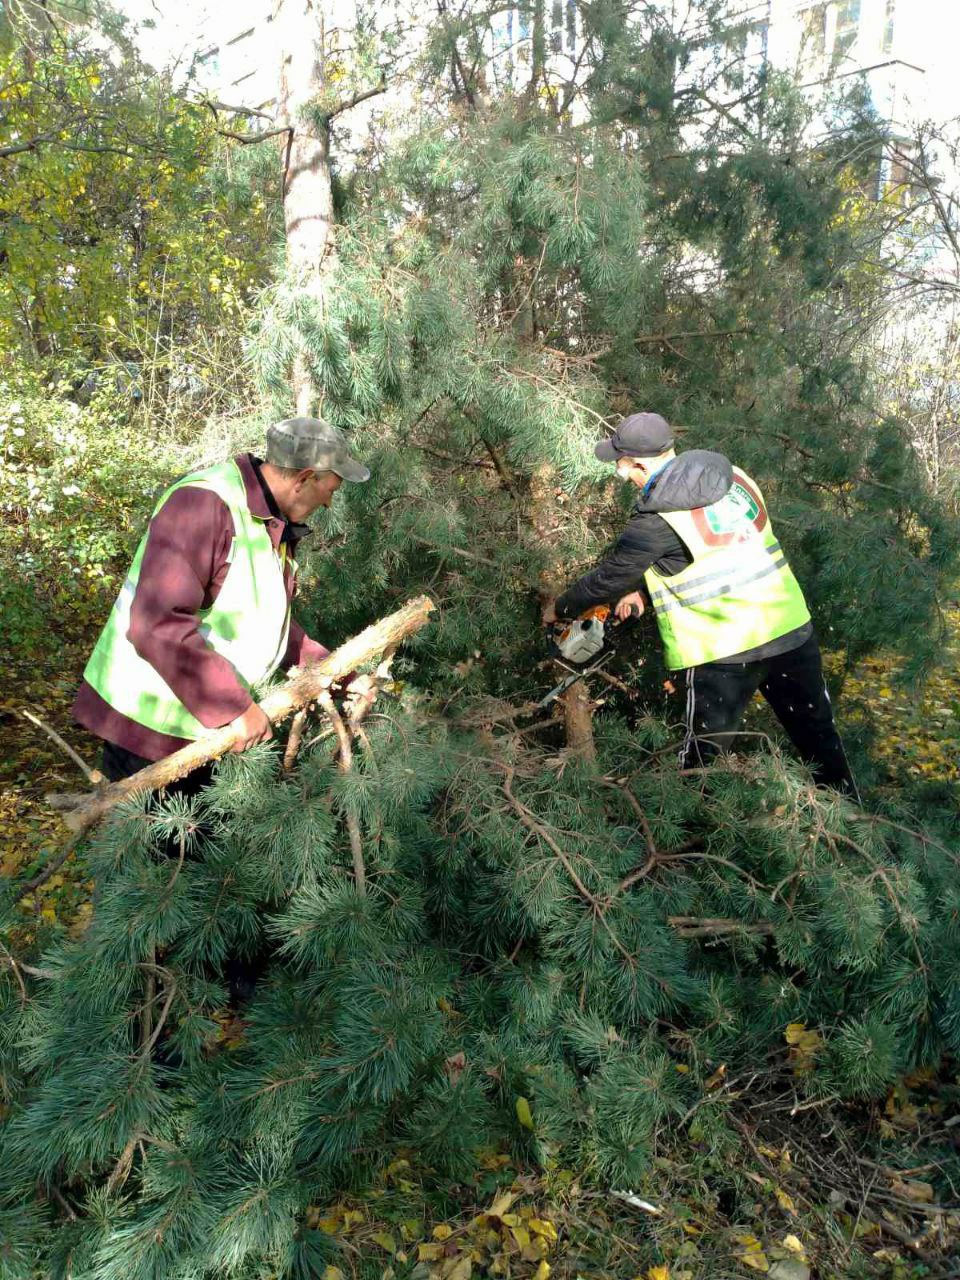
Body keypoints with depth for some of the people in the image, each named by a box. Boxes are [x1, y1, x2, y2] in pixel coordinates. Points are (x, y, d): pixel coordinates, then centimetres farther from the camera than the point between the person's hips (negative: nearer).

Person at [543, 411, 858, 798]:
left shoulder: (658, 516, -15)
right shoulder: (732, 477, 5)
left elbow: (611, 575, -4)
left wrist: (559, 609, 13)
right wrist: (643, 587, 21)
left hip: (723, 653, -6)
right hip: (792, 631, 7)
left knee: (702, 760, 11)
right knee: (819, 737, 22)